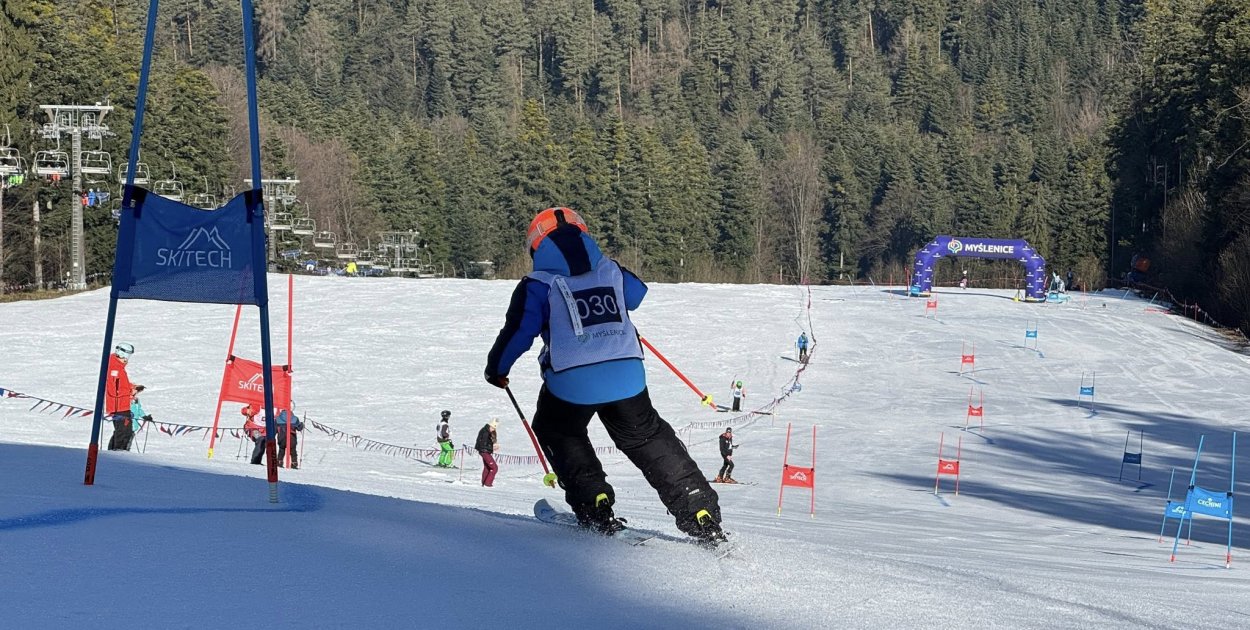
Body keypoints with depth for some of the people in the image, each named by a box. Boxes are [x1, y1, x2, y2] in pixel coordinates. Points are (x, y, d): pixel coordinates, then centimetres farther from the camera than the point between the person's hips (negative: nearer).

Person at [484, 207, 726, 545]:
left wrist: (496, 369, 17)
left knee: (557, 432, 24)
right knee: (649, 439, 17)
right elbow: (637, 294, 30)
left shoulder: (537, 286, 0)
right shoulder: (610, 270, 11)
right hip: (627, 376, 3)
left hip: (571, 381, -3)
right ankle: (702, 517, 10)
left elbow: (517, 333, 0)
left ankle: (595, 508, 8)